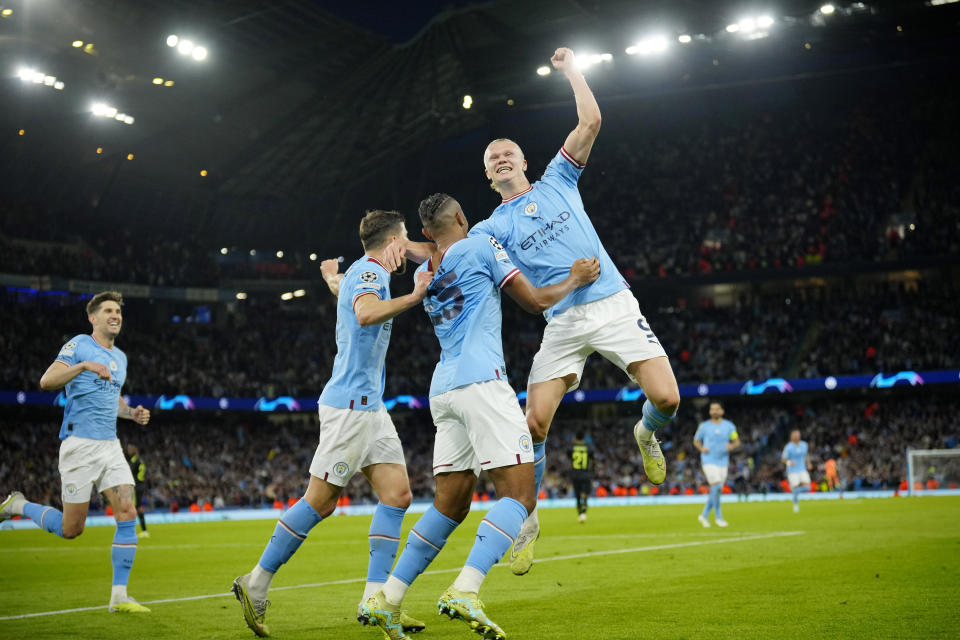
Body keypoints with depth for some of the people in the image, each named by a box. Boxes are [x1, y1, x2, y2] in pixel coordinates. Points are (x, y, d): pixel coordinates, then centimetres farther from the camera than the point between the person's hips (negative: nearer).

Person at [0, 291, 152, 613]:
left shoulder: (120, 357, 18)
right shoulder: (78, 345, -4)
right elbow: (46, 381, -17)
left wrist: (132, 413, 13)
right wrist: (84, 365, -29)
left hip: (110, 445, 6)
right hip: (79, 444, -6)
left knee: (127, 514, -8)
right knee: (71, 529, -1)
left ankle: (119, 596, -2)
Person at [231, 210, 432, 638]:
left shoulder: (363, 273, 18)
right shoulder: (369, 272, -11)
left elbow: (336, 282, 43)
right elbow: (367, 313, -34)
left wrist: (330, 273, 63)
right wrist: (414, 297, -33)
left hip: (369, 407, 10)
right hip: (349, 405, -10)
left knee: (397, 495, 1)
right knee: (319, 503, -6)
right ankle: (255, 585, 5)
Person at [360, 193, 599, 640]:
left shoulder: (422, 274, 22)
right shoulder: (481, 246, 4)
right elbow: (535, 301, 8)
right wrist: (575, 280, 23)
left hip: (443, 390, 7)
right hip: (480, 381, -7)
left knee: (450, 504, 12)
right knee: (519, 493, -9)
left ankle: (388, 598, 7)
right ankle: (464, 591, -27)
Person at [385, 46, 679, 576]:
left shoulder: (557, 182, 14)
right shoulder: (494, 226, 12)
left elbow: (590, 122, 10)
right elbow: (446, 249, 0)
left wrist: (571, 70, 12)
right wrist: (406, 245, -18)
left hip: (613, 306, 0)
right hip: (562, 323, 0)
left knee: (666, 398, -15)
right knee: (535, 423, -11)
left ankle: (646, 434, 23)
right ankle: (526, 519, 9)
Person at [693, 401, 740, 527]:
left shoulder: (729, 426, 5)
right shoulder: (704, 426, 2)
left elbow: (737, 441, 8)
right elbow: (696, 440, 13)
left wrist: (732, 446, -15)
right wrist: (701, 449, -8)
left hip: (723, 462, 3)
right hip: (709, 461, -3)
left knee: (716, 491, 7)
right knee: (716, 487, -18)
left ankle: (704, 515, 23)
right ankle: (718, 516, -6)